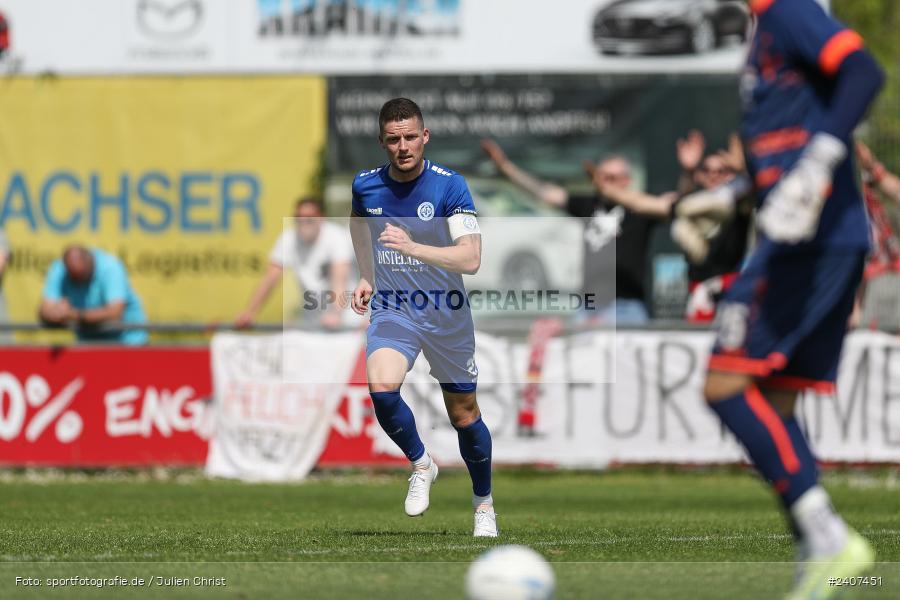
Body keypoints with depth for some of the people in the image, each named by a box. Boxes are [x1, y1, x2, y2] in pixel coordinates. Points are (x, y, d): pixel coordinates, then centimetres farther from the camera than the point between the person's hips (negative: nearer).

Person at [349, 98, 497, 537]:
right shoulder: (365, 186, -4)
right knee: (381, 389, -27)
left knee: (464, 417, 9)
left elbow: (471, 259, -27)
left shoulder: (450, 186, -17)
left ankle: (483, 503, 33)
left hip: (446, 315, -1)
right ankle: (421, 464, 0)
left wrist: (413, 247, -39)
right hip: (391, 310, 2)